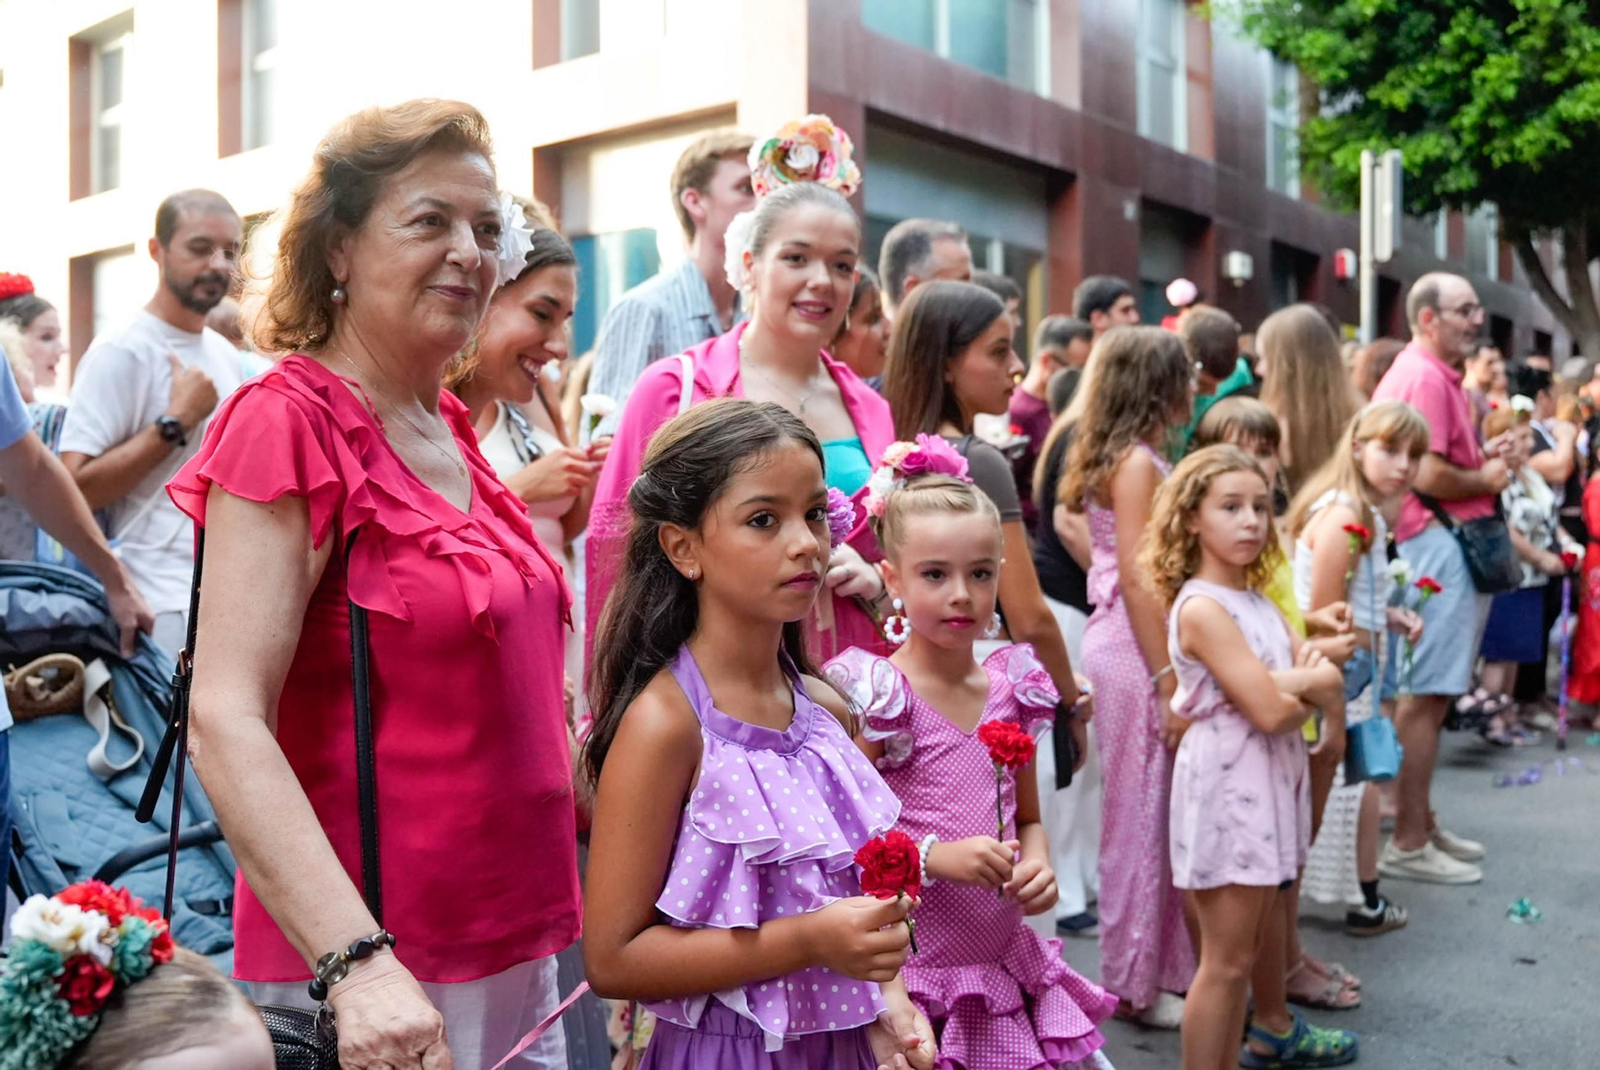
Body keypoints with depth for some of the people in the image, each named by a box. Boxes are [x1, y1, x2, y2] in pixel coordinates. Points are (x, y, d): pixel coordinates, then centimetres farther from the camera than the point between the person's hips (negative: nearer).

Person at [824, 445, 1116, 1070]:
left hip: (1003, 965, 5)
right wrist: (937, 857, -22)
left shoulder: (1012, 693, 4)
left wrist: (1037, 866, -3)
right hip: (905, 967, -5)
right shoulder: (878, 697, -11)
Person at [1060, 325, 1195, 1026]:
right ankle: (1140, 981, 12)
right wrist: (1169, 681, -18)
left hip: (1121, 643, 9)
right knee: (1143, 816, 0)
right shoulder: (1138, 462, -13)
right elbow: (1137, 581, -18)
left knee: (1144, 813, 15)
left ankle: (1152, 966, 27)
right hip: (1135, 651, -9)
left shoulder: (1116, 457, 14)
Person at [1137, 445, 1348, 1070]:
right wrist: (1311, 686, -2)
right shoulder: (1201, 607, -15)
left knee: (1245, 953, 15)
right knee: (1226, 961, 0)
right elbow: (1270, 711, -22)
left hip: (1271, 787, 8)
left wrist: (1298, 681, -15)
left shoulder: (1259, 603, 11)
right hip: (1226, 791, -8)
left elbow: (1332, 692, 6)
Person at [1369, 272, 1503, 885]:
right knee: (1425, 695, -7)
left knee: (1431, 694, 16)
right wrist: (1486, 480, -7)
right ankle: (1408, 844, 0)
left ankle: (1422, 823, 27)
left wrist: (1485, 455, 11)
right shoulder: (1425, 377, -15)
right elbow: (1428, 476, -23)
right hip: (1437, 543, -11)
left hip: (1451, 545, 11)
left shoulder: (1438, 375, 19)